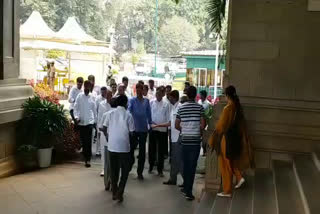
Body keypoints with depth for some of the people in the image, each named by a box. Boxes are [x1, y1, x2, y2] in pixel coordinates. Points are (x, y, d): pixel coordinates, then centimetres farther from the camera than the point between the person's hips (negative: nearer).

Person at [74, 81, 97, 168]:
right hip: (81, 122, 2)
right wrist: (76, 117, -13)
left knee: (88, 141, -9)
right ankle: (85, 156, 24)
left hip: (90, 121, -2)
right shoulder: (79, 96, 2)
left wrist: (95, 120, 11)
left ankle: (88, 159, -9)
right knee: (83, 140, 10)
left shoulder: (92, 97, 1)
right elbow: (76, 108, 2)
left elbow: (94, 110, 8)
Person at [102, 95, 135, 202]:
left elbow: (105, 128, 4)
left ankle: (114, 193, 20)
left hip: (112, 146, 3)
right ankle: (119, 192, -5)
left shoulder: (110, 113, 4)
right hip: (124, 146, -3)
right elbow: (131, 132, -3)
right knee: (125, 170, 8)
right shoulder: (128, 115, -2)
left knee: (114, 170, 14)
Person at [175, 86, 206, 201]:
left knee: (186, 165, 14)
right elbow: (203, 125, -10)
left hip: (185, 139, 2)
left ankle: (186, 187, 25)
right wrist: (199, 131, 10)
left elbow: (177, 125, 4)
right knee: (192, 166, 1)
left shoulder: (181, 107, 3)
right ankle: (188, 191, -1)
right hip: (195, 140, -2)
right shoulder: (200, 107, -4)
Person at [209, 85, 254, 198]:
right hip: (236, 136, 8)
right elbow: (241, 124, 11)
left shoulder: (228, 108, -21)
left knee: (225, 164, 2)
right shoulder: (238, 107, 3)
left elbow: (221, 125, -16)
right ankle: (239, 177, 17)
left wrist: (213, 139, -3)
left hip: (227, 137, -8)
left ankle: (227, 191, 10)